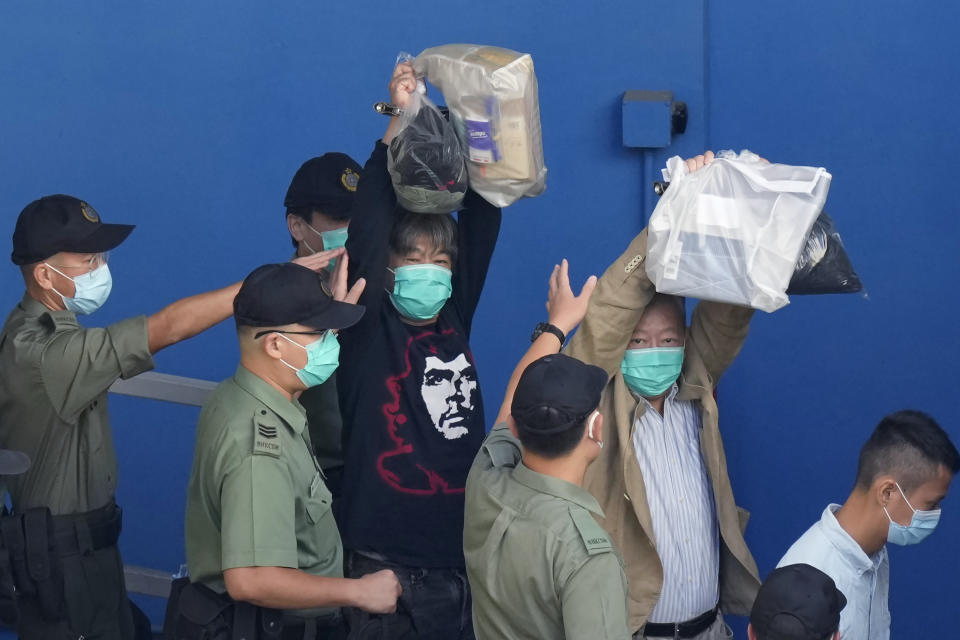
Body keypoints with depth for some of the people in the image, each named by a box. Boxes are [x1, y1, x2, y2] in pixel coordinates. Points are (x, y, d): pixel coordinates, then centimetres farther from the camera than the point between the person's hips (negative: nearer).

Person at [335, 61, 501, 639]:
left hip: (464, 548, 5)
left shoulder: (454, 318, 8)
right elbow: (367, 225, -15)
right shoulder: (368, 329, -4)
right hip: (388, 559, -5)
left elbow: (483, 217, 5)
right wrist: (400, 123, -16)